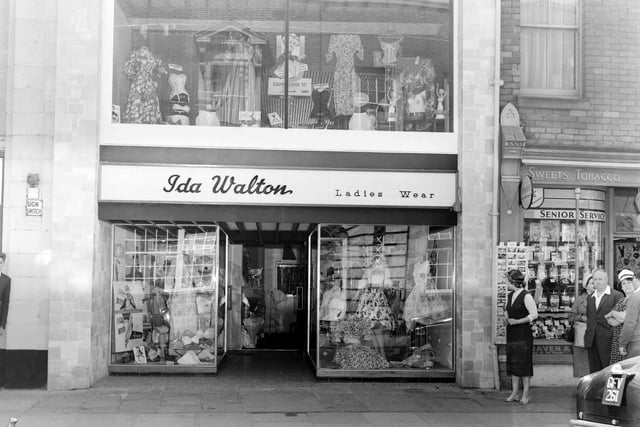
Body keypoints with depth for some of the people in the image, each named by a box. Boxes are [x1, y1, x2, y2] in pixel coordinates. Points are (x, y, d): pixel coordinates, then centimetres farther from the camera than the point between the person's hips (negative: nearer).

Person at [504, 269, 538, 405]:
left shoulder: (526, 296, -11)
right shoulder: (509, 296, 12)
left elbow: (534, 314, -12)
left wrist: (517, 321, -17)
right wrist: (507, 319, 4)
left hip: (523, 334, -7)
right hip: (511, 334, 7)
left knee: (524, 363, -3)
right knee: (513, 363, 8)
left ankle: (526, 394, 3)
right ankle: (514, 393, 14)